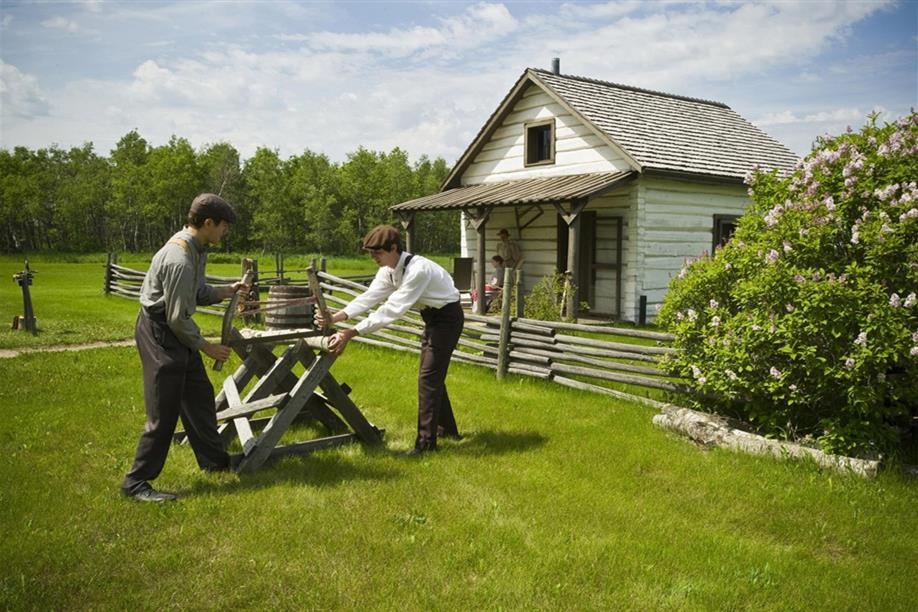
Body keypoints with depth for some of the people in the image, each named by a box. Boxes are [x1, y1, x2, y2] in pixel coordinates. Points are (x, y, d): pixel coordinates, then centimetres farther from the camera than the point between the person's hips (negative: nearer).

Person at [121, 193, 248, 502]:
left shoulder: (197, 249, 3)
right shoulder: (179, 260, -28)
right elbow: (178, 318, -24)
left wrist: (226, 290, 1)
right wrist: (207, 347, -12)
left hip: (175, 331, 10)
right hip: (160, 333, -10)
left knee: (199, 395, 18)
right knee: (164, 410, -6)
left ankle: (214, 459, 33)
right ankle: (136, 482, 6)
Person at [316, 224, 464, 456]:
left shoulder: (417, 270, -33)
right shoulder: (388, 270, -4)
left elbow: (393, 309, -38)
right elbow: (369, 297, -12)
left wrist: (352, 332, -42)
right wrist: (336, 317, -27)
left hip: (447, 317, -9)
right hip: (432, 317, 9)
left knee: (428, 376, -12)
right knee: (432, 374, 17)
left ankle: (426, 441, -6)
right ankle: (447, 428, 32)